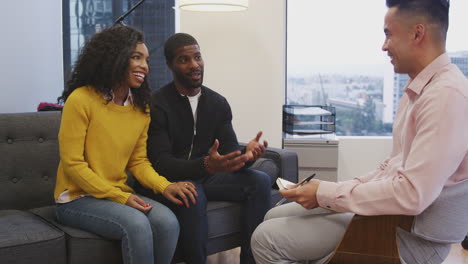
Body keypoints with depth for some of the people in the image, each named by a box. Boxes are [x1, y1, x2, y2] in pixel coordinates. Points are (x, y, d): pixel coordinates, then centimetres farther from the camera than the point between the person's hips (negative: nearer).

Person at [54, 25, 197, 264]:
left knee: (167, 222, -22)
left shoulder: (141, 108, 6)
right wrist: (120, 197, -19)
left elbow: (138, 161, 8)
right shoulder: (81, 100, -13)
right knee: (136, 224, -31)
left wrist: (164, 186, -12)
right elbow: (73, 164, -14)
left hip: (120, 195, 6)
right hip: (77, 199, -5)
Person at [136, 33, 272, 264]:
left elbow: (230, 153, -1)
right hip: (173, 179, -5)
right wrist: (207, 165, -38)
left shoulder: (218, 103, 5)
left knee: (260, 181, -17)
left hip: (207, 175, 5)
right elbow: (161, 163, -20)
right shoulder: (156, 105, -11)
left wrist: (247, 154, -27)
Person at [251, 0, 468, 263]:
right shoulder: (417, 89, 12)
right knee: (275, 218, 11)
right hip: (387, 211, 10)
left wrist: (326, 193, -21)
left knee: (267, 238, -12)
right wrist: (345, 187, 4)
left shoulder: (446, 95, -22)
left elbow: (412, 195, -30)